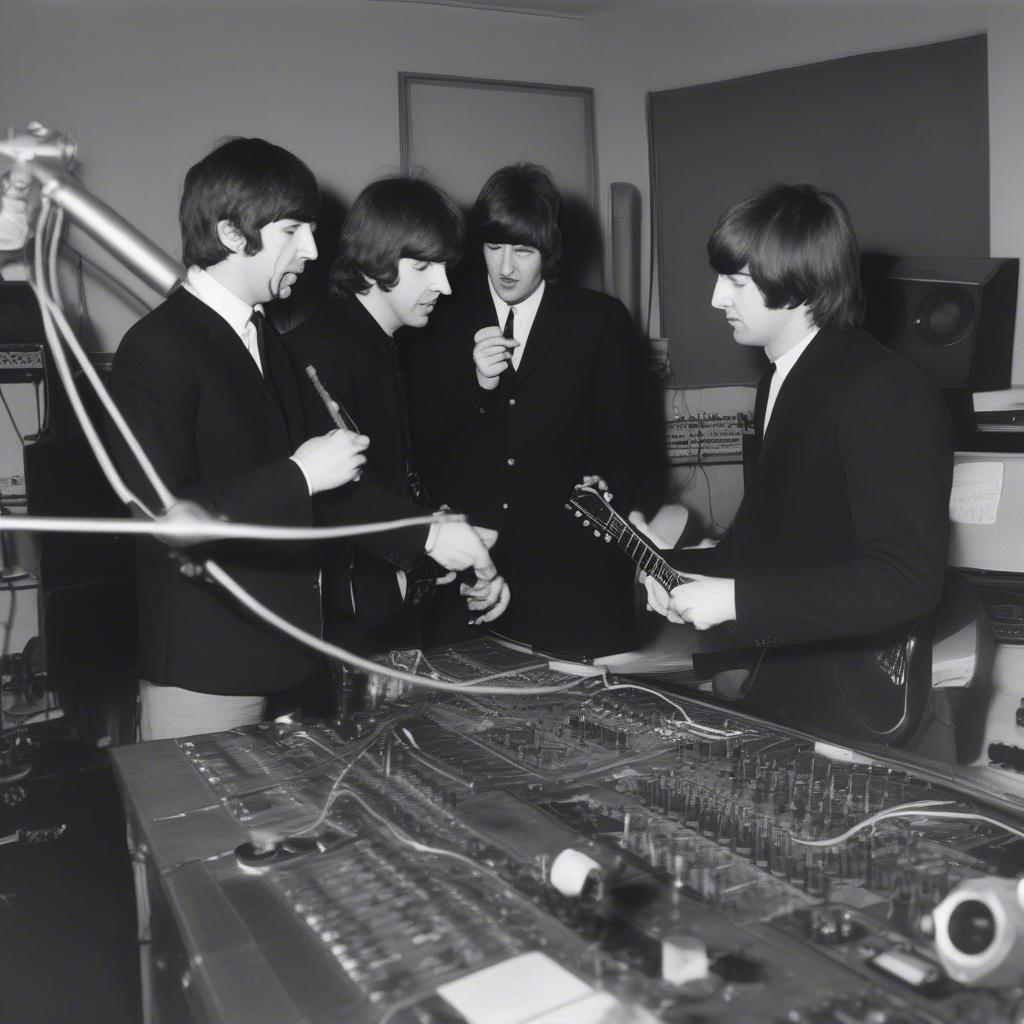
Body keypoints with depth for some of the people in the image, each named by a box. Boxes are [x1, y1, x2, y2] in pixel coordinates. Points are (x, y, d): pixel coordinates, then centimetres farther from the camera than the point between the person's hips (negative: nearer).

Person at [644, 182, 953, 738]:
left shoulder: (885, 393, -18)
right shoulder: (782, 379, 10)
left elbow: (906, 580, -26)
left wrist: (733, 599, -24)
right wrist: (678, 569, 3)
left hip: (845, 705, -8)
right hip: (771, 673, 8)